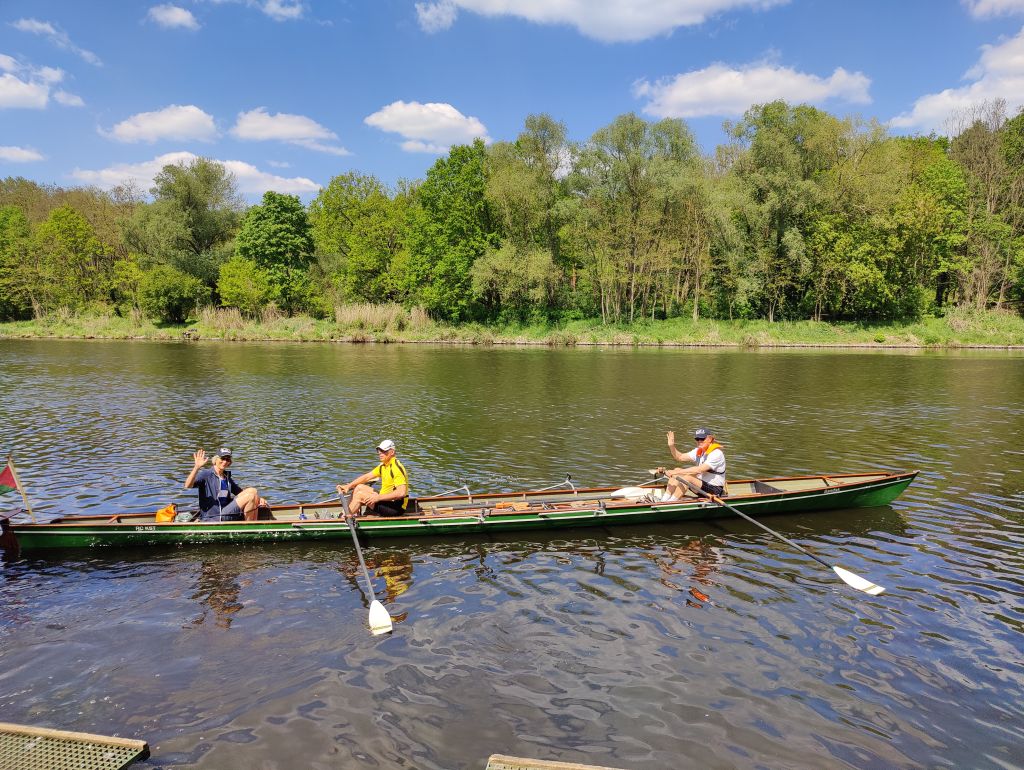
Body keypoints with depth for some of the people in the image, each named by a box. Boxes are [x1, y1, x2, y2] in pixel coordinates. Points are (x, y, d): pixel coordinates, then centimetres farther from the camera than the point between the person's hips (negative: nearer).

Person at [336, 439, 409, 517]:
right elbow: (366, 477, 15)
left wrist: (378, 498, -30)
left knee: (360, 495, -14)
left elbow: (401, 493, -31)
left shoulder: (397, 468, -21)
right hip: (387, 501, 10)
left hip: (396, 508, -10)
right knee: (360, 487, 10)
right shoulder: (383, 466, 10)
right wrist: (348, 486, 3)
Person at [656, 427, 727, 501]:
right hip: (702, 483, 9)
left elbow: (699, 470, -30)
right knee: (676, 470, -4)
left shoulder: (717, 453, -20)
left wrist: (677, 472, -30)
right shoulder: (698, 451, 9)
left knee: (687, 477, -30)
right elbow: (680, 457, 8)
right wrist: (671, 446, -11)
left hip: (715, 490, -9)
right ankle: (664, 501, -12)